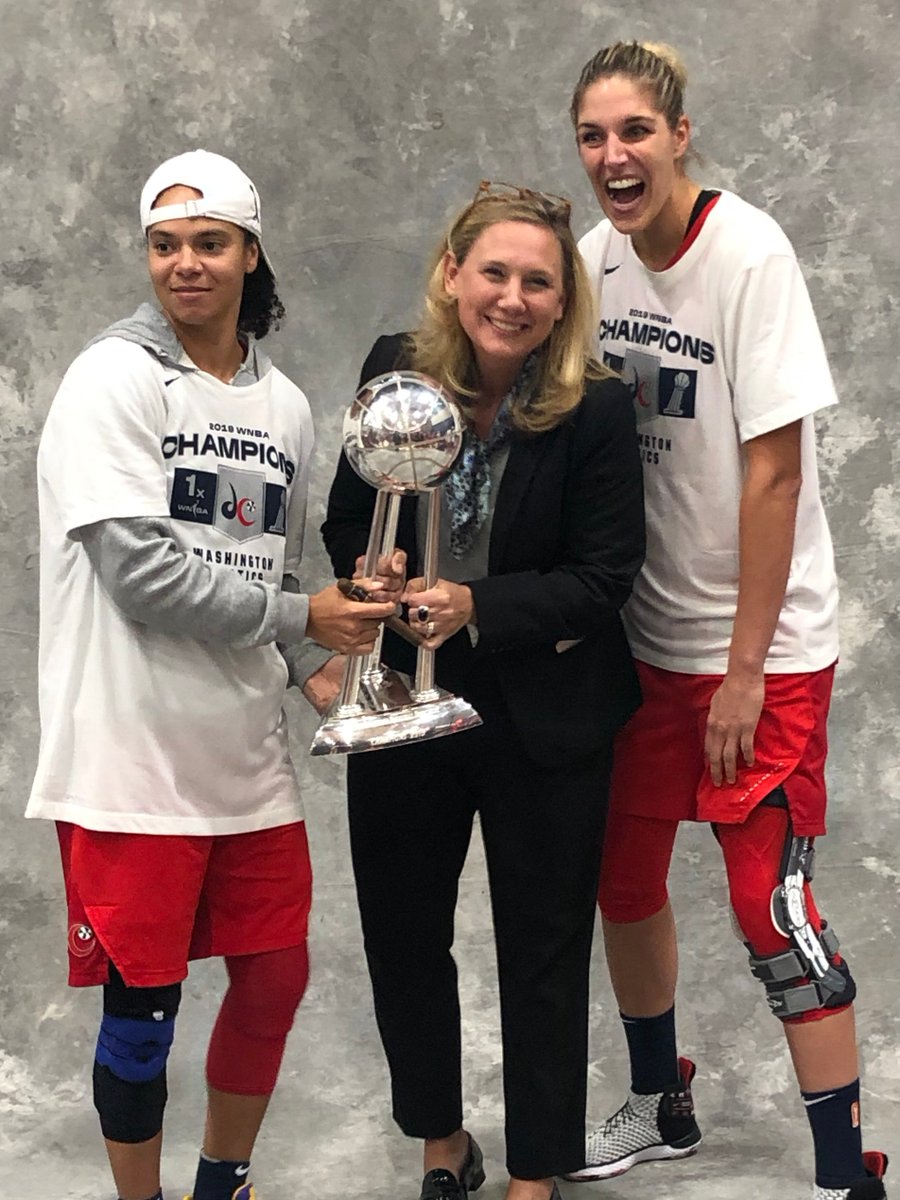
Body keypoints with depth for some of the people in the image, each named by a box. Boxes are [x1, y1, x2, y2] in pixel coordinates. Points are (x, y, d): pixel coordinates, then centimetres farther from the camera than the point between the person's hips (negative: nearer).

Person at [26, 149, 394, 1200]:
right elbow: (140, 570, -17)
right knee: (142, 1006, 2)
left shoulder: (284, 406, 11)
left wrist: (321, 670, 1)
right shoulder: (114, 380, -9)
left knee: (275, 976, 13)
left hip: (246, 752, 6)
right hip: (132, 755, -6)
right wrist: (302, 617, -12)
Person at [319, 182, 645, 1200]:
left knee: (542, 953, 10)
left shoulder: (596, 411, -16)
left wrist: (476, 606, -27)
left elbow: (603, 577, -14)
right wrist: (374, 572, -17)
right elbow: (347, 520, 5)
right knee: (401, 933, 16)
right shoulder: (395, 371, -6)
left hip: (543, 722, -3)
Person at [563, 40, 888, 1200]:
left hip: (762, 640, -6)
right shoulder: (595, 258, 0)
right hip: (640, 630, 6)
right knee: (623, 872, 14)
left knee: (769, 901, -7)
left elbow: (774, 470, -17)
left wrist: (745, 667, -16)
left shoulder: (749, 255, -17)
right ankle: (660, 1105, 36)